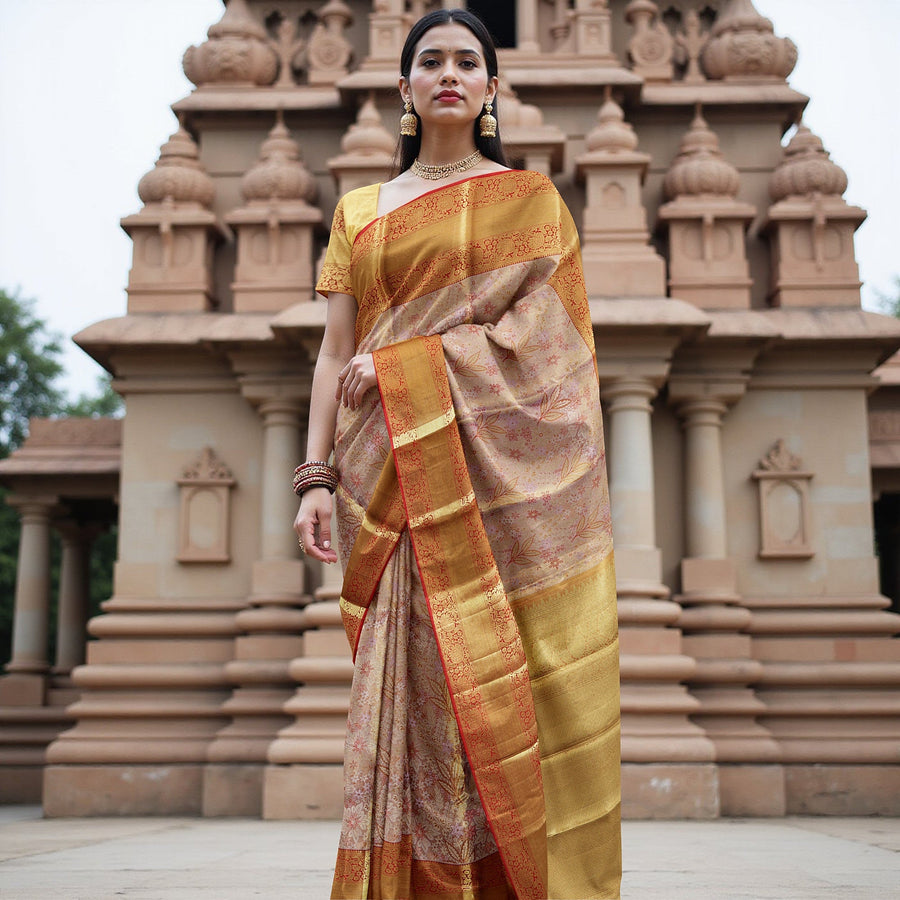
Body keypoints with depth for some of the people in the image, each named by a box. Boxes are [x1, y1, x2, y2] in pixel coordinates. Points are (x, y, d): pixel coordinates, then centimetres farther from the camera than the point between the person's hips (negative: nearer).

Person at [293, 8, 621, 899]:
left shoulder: (531, 198, 12)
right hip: (399, 474, 2)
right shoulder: (358, 211, 18)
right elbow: (335, 354, 10)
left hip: (508, 462, -1)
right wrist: (317, 475, -2)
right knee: (420, 674, -5)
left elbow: (535, 327, -2)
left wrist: (397, 365, -9)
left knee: (519, 673, -6)